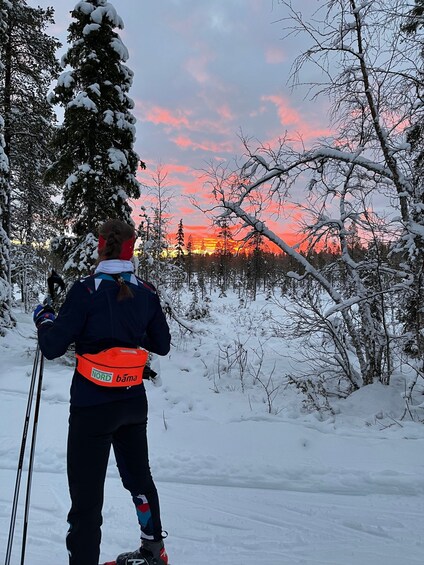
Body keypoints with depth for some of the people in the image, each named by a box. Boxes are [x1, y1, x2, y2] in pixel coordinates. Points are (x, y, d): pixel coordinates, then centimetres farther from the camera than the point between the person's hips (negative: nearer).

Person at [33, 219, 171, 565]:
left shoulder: (86, 291, -16)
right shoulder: (146, 293, -2)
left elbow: (52, 348, -14)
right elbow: (162, 345, 6)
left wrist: (44, 318, 5)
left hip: (92, 406, -5)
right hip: (134, 403, 6)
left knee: (87, 495, 6)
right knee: (139, 475, 25)